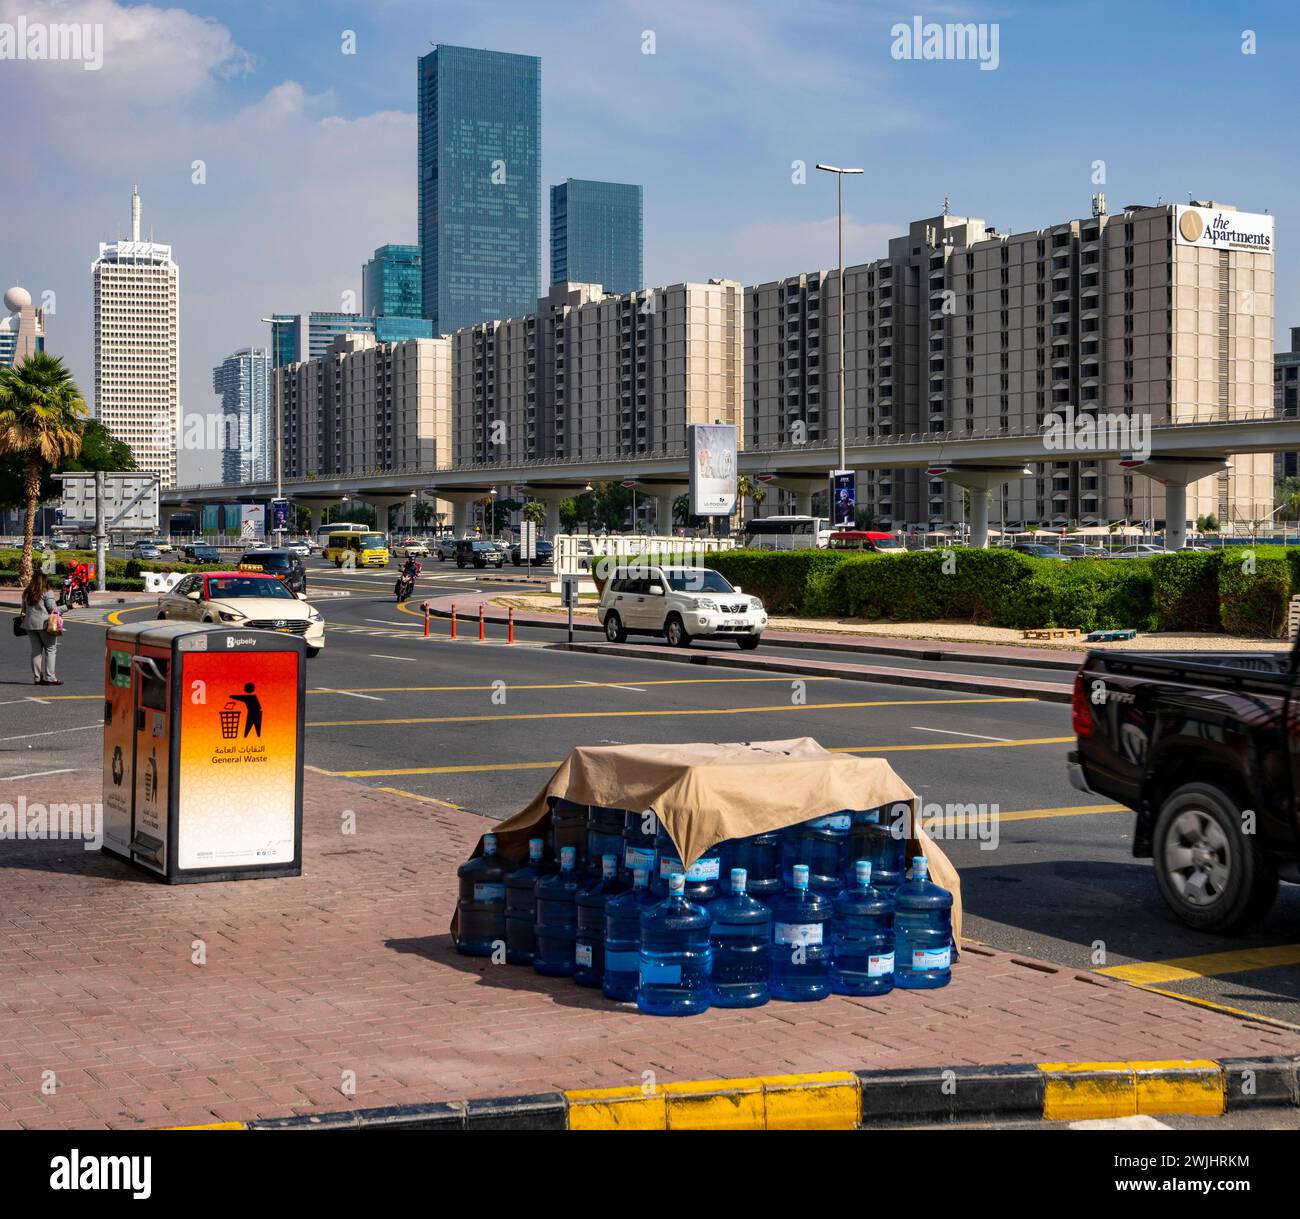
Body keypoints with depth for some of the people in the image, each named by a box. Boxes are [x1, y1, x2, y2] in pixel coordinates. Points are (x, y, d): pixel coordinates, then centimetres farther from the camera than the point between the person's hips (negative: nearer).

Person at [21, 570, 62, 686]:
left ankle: (37, 677, 9)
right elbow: (53, 608, -11)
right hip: (44, 624, -6)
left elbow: (24, 609, 17)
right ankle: (49, 677, -6)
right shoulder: (46, 593, -9)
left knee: (36, 650, 10)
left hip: (29, 624, 6)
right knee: (50, 649, 0)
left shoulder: (26, 593, 11)